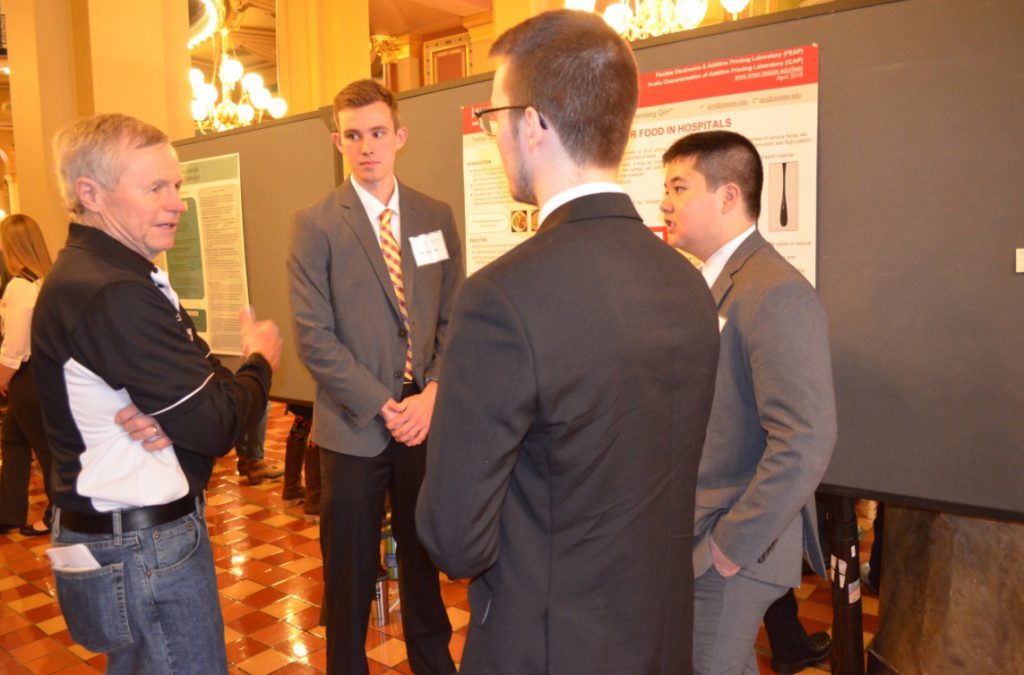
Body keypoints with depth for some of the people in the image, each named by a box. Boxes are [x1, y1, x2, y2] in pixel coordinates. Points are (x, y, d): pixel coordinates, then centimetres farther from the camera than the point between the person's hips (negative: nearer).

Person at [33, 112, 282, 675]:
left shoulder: (85, 272, 9)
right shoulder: (112, 295, -24)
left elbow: (186, 384, 6)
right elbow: (216, 426, -23)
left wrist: (168, 416, -16)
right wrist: (260, 361, -4)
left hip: (118, 531, 10)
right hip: (144, 547, -10)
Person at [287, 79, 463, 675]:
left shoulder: (436, 216, 4)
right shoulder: (316, 225, -5)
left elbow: (455, 318, 3)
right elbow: (315, 337, -10)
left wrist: (432, 394, -9)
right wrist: (384, 406, -14)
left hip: (426, 417, 3)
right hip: (355, 425, -3)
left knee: (424, 555, 19)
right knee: (351, 569, 11)